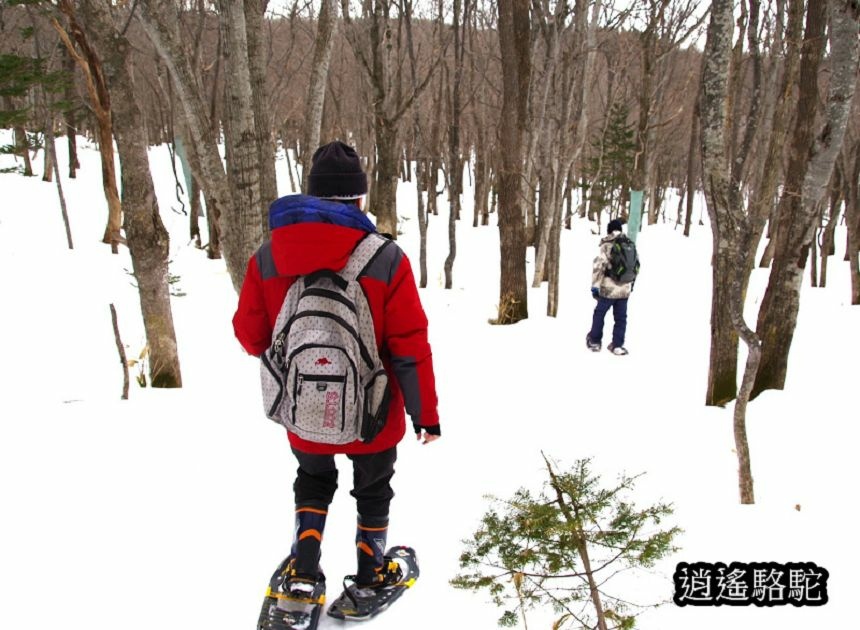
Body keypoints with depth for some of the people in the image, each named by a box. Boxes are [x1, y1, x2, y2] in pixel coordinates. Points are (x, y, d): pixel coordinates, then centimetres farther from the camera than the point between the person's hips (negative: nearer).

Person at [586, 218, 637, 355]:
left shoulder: (607, 246, -10)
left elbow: (599, 266, -15)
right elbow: (636, 265, 14)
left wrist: (595, 286, -10)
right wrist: (631, 283, 25)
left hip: (608, 289, -4)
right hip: (625, 289, 4)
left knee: (599, 313, 13)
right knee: (621, 317, 11)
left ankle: (595, 341, 20)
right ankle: (617, 345, 12)